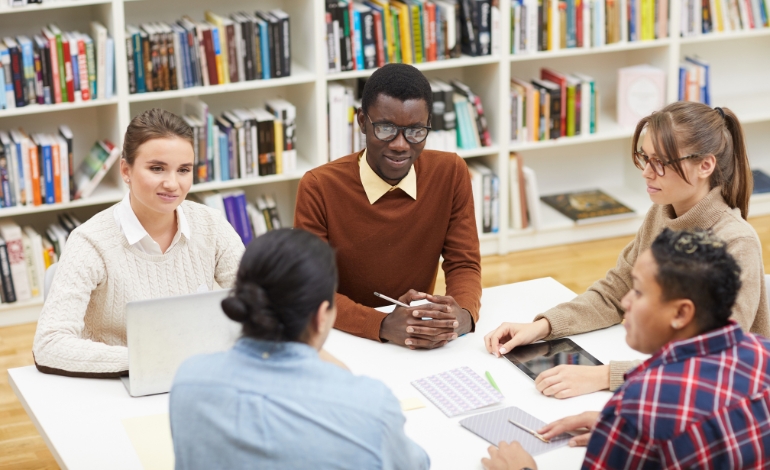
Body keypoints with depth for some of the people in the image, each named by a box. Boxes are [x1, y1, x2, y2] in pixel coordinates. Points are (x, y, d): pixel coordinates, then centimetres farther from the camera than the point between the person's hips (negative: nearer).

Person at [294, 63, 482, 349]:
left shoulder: (451, 173, -2)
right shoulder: (319, 188, -11)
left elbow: (464, 264, 0)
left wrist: (464, 314, -22)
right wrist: (383, 325, -29)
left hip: (420, 353, 3)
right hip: (346, 342, -3)